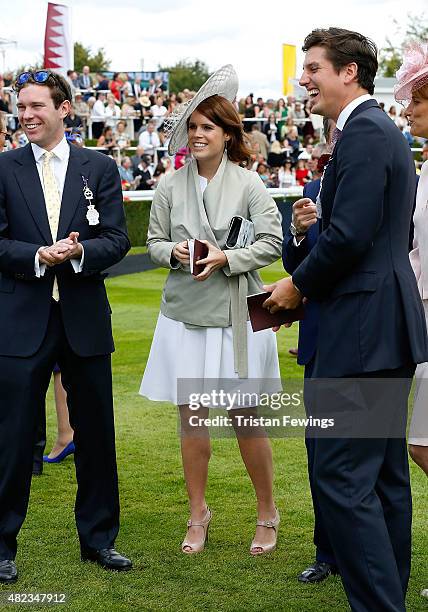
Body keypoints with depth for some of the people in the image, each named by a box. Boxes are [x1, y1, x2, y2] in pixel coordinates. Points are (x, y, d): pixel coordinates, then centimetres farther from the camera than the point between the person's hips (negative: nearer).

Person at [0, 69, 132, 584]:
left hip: (84, 317, 2)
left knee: (95, 433, 10)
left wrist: (80, 252, -19)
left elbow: (117, 240, 0)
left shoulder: (100, 169, 6)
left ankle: (98, 538, 25)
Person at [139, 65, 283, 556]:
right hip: (184, 313, 3)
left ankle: (267, 514, 21)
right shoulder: (171, 185, 3)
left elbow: (271, 242, -5)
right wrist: (173, 252, -12)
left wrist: (227, 258, -17)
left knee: (246, 418, 3)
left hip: (236, 315, -3)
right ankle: (198, 514, 24)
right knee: (191, 417, 9)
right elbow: (154, 242, 9)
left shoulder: (249, 184, -4)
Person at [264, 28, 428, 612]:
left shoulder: (363, 131, -13)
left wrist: (299, 285, -6)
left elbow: (349, 235, -22)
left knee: (341, 475, -9)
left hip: (363, 328, -11)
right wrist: (311, 283, 16)